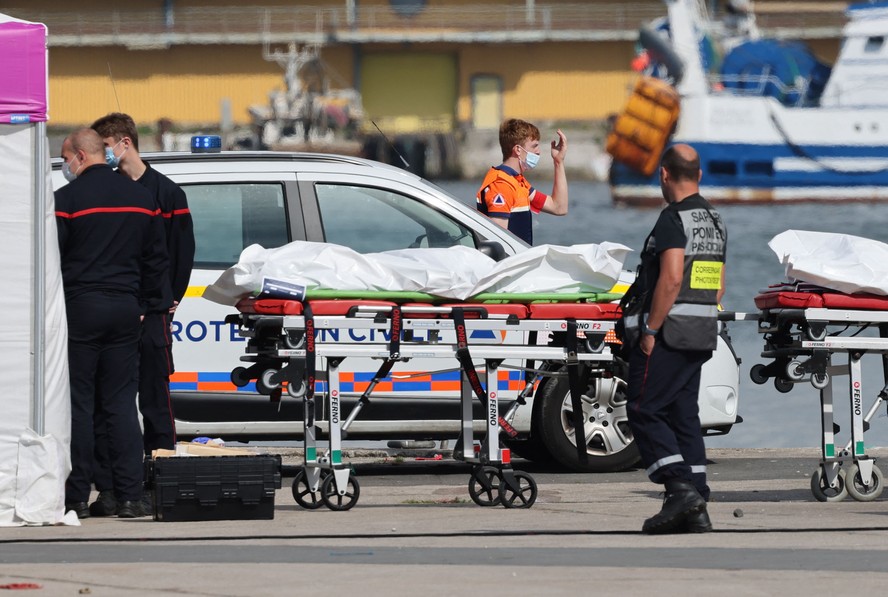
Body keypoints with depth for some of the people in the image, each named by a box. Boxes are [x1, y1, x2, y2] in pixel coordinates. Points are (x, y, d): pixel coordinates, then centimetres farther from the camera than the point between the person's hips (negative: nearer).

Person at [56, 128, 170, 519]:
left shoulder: (67, 199, -9)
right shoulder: (141, 198, 10)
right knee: (121, 403, 7)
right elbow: (156, 258, 15)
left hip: (79, 308, -5)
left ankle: (76, 497, -2)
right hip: (124, 309, 5)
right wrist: (148, 306, 20)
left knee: (78, 403, -1)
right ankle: (129, 496, 2)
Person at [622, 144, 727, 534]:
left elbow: (671, 278, -22)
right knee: (683, 415, 10)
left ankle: (681, 488, -16)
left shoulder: (673, 218, -13)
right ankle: (696, 510, 5)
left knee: (644, 411, -3)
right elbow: (719, 287, 19)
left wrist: (650, 330, -19)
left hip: (668, 335, -9)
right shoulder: (715, 221, 15)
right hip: (702, 336, 9)